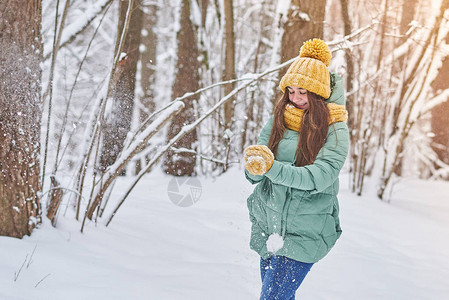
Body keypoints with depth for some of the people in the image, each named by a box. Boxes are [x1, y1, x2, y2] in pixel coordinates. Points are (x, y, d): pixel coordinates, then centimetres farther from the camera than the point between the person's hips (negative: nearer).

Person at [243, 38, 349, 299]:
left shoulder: (335, 131, -9)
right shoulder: (278, 121, 3)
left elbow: (319, 177, -23)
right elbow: (253, 175, -3)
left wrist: (272, 167, -33)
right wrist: (254, 165, -28)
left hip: (303, 235, -5)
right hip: (267, 226, 5)